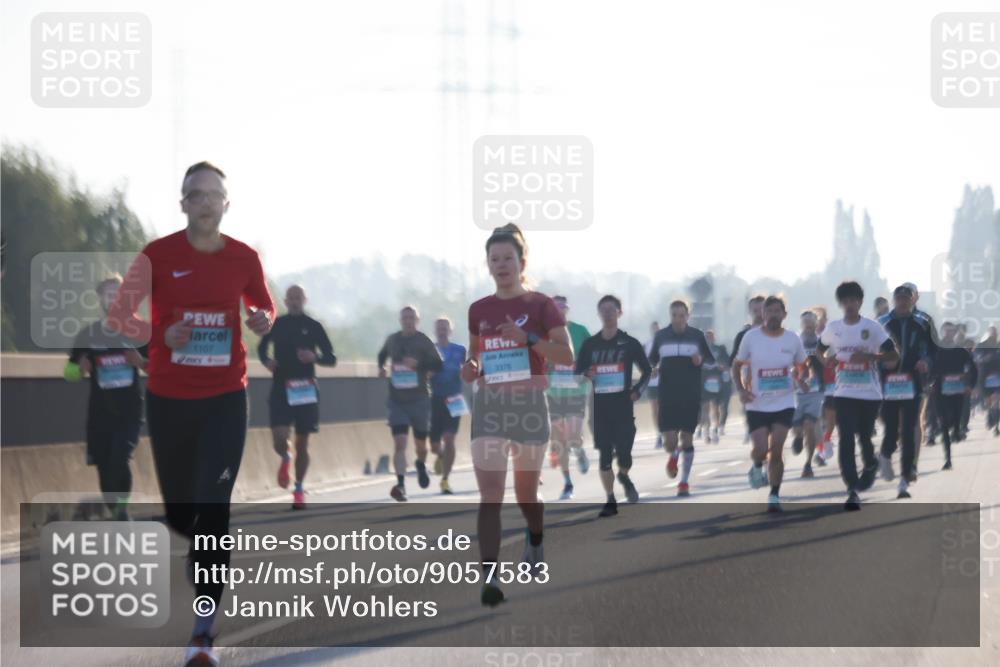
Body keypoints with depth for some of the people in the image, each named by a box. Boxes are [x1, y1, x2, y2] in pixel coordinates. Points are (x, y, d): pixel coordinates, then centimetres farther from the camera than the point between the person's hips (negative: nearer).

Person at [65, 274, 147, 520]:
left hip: (130, 410, -1)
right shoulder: (88, 335, 0)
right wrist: (81, 369, -16)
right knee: (105, 469, 4)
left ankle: (123, 506, -1)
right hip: (100, 413, 1)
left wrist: (141, 362, -13)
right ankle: (117, 516, 20)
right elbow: (69, 372, 6)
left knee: (119, 462, -21)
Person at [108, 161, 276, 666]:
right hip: (168, 399, 1)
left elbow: (264, 308, 16)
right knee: (178, 507, 11)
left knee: (214, 506, -12)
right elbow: (118, 314, -1)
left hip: (226, 399, -1)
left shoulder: (244, 258, -1)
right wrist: (161, 334, -20)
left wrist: (263, 321, -9)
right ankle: (198, 549, 50)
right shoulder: (158, 256, -5)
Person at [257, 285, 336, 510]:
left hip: (306, 390, 0)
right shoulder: (276, 324, 5)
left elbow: (331, 359, 4)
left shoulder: (313, 327, 2)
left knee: (302, 443, 4)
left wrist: (315, 357, -17)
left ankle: (299, 490, 19)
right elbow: (262, 347, 20)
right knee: (280, 439, -14)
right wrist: (266, 361, -2)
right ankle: (285, 459, 22)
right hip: (280, 389, 0)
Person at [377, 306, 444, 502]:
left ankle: (421, 465, 47)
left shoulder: (424, 341, -5)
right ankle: (400, 484, -21)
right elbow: (382, 354, 27)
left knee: (420, 444, 12)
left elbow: (438, 365, -11)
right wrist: (381, 367, 7)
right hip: (397, 401, 1)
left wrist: (418, 364, -26)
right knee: (400, 443, -15)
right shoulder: (392, 340, 5)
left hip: (419, 400, -1)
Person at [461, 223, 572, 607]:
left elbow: (567, 355, -9)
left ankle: (535, 544, 46)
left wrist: (527, 337, -21)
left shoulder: (541, 305, -2)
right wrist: (469, 369, -2)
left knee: (525, 494, 13)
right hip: (489, 405, 1)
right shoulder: (478, 310, 8)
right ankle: (489, 578, -20)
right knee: (490, 495, -13)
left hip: (529, 404, -1)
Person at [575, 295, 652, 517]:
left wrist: (637, 391, -3)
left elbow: (647, 370, 12)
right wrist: (586, 376, -13)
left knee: (623, 452, -8)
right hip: (599, 407, 1)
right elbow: (578, 373, 10)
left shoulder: (629, 343, 3)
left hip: (623, 407, -1)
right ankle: (610, 501, 8)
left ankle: (624, 477, 26)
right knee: (605, 455, 0)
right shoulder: (589, 344, 6)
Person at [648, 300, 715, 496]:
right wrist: (653, 369, -8)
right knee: (670, 441, -9)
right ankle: (673, 455, 28)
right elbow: (651, 361, 14)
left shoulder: (697, 336, 3)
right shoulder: (661, 336, 5)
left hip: (691, 397, 0)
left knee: (687, 439, 1)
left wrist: (701, 360, -12)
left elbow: (712, 360, 10)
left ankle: (684, 481, 15)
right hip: (668, 397, 0)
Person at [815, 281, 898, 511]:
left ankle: (870, 465, 45)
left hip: (870, 393, -1)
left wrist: (868, 356, -25)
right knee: (846, 440, -11)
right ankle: (852, 491, -12)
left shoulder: (872, 327, -6)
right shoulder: (833, 328, 4)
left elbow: (893, 355, -10)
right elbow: (819, 350, 21)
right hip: (844, 393, 1)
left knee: (864, 437, 10)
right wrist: (828, 360, -2)